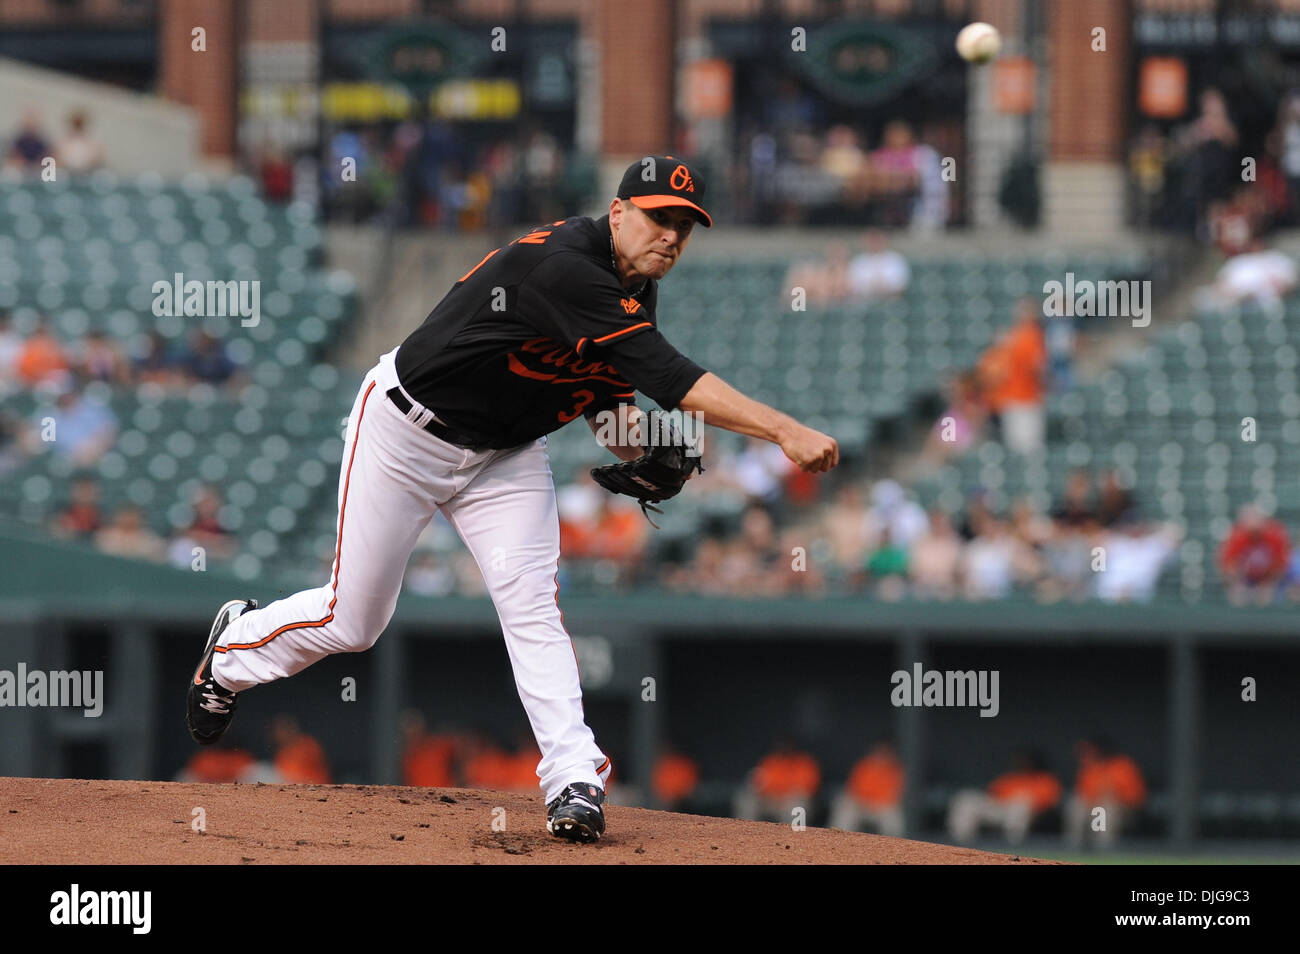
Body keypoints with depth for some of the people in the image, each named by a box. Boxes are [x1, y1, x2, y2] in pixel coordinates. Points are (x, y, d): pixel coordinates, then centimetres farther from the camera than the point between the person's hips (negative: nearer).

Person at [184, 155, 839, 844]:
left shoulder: (634, 292, -4)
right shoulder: (565, 265, -34)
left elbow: (605, 398, 12)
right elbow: (666, 375, -43)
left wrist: (641, 449, -11)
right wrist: (785, 432, -48)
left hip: (507, 452, 7)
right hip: (406, 429, -7)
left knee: (530, 600, -15)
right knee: (352, 620, 4)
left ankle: (576, 781, -21)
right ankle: (235, 646, 34)